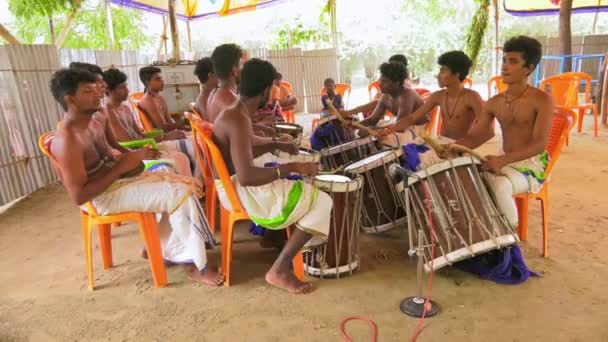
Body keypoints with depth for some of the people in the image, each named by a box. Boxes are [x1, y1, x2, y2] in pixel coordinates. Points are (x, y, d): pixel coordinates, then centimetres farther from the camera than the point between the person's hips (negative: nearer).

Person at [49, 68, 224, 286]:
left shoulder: (92, 124, 8)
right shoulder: (66, 140, -22)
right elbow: (79, 196, -24)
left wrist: (131, 158, -5)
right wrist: (122, 166, -21)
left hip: (118, 179, 10)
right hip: (102, 196, -9)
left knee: (180, 184, 3)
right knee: (179, 194, -20)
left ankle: (161, 249, 11)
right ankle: (196, 265, -9)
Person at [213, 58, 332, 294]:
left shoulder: (231, 113, 6)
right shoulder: (239, 121, -25)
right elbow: (246, 177, -34)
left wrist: (274, 146, 22)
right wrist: (292, 167, -28)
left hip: (232, 185, 10)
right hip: (240, 192, -10)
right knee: (320, 202, -11)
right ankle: (279, 270, -8)